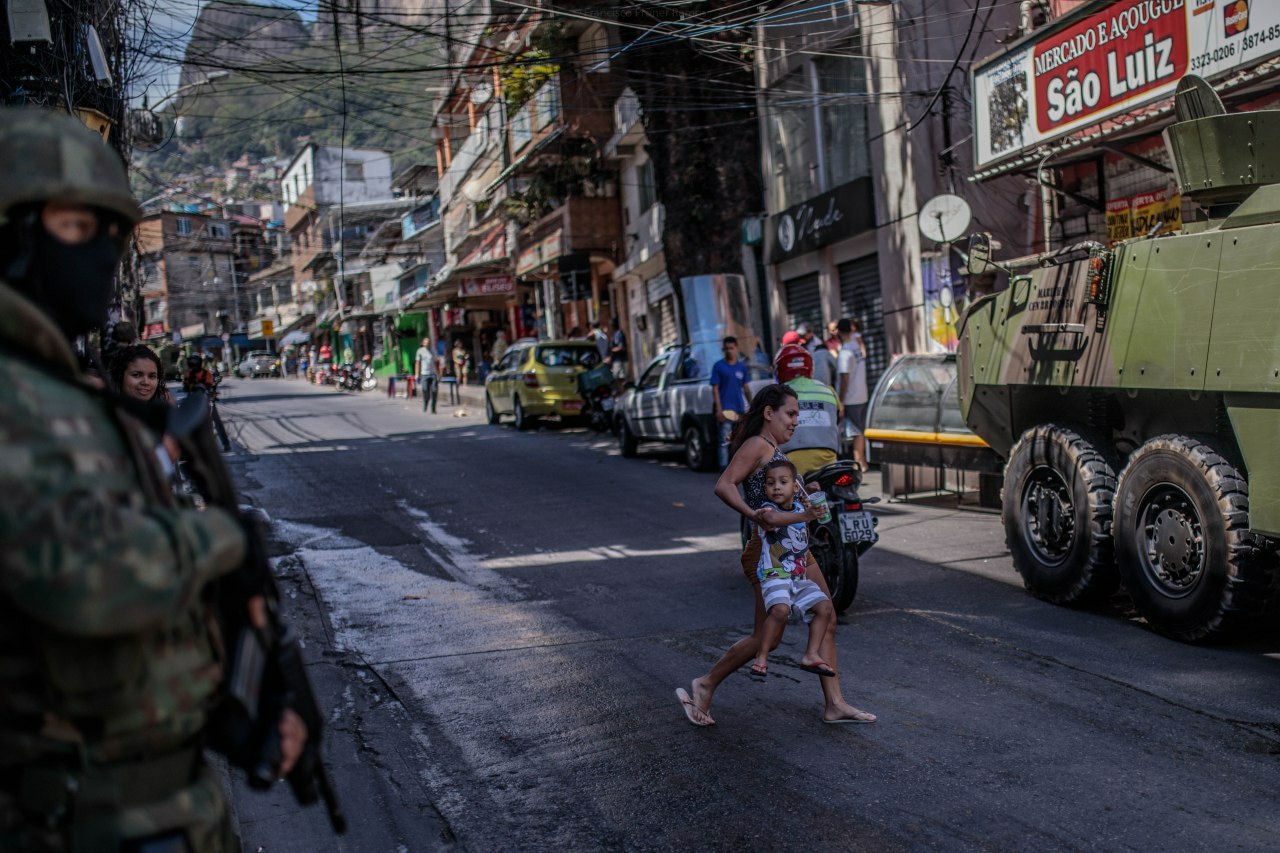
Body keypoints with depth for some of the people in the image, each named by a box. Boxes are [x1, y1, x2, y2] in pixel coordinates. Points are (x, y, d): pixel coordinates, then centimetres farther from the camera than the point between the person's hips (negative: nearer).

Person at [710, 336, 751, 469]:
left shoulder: (742, 367, 10)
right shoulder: (718, 366, -2)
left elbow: (745, 387, 15)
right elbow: (715, 388, -5)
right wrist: (718, 409, -13)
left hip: (740, 409, 5)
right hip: (725, 409, -5)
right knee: (724, 441, -7)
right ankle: (724, 470, -5)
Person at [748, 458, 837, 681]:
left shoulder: (799, 507, 10)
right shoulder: (767, 509, -13)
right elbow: (772, 518, -42)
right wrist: (805, 516, -49)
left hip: (800, 577, 7)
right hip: (774, 575, -7)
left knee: (825, 608, -3)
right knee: (780, 610, -30)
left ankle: (811, 655, 6)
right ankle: (761, 658, -16)